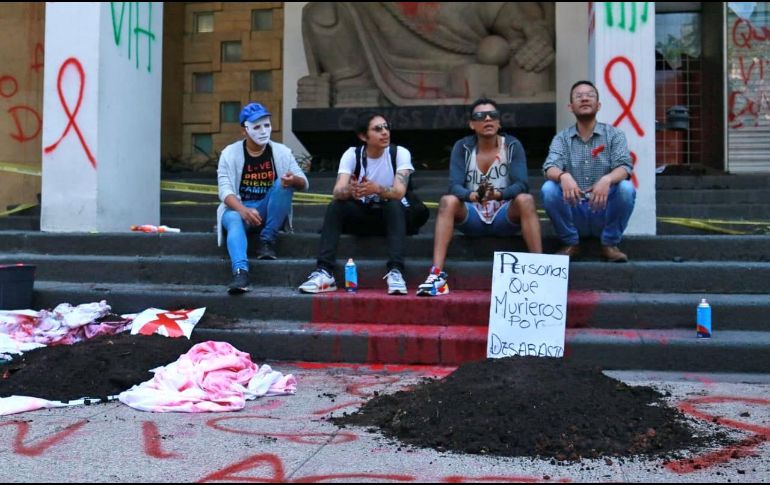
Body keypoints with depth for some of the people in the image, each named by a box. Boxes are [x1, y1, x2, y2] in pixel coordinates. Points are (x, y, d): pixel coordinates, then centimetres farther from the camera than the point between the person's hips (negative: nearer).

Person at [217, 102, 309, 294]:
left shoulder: (281, 151, 0)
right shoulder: (230, 153, -4)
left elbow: (304, 183, -5)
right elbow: (225, 190, -14)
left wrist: (294, 180, -32)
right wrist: (243, 210, -35)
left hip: (269, 212, 2)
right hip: (237, 208, -1)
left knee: (284, 183, -25)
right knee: (234, 221, -36)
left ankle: (267, 241, -19)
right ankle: (240, 271, -56)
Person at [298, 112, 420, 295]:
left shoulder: (400, 153, -12)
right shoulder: (352, 154, -8)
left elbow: (399, 191, -28)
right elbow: (337, 191, -23)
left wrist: (377, 189, -49)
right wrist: (350, 191, -47)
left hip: (392, 215, -1)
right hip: (362, 215, 2)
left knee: (395, 205, -33)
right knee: (335, 207, -25)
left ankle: (395, 272, -40)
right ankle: (324, 273, -31)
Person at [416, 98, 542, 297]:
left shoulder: (512, 146, -4)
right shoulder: (462, 147, -3)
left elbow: (522, 185, -16)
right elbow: (454, 186, -15)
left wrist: (498, 194, -38)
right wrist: (473, 196, -38)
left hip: (505, 218, 0)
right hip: (472, 219, 1)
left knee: (525, 200, -31)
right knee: (448, 201, -29)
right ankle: (437, 273, -36)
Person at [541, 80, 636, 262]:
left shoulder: (614, 134, 3)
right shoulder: (561, 138, 6)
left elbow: (624, 167, -12)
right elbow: (550, 168, -11)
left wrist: (607, 179, -37)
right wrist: (563, 176, -37)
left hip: (604, 211, -1)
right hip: (574, 213, 1)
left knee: (626, 188, -28)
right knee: (549, 189, -25)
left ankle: (609, 244, -6)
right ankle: (571, 243, -4)